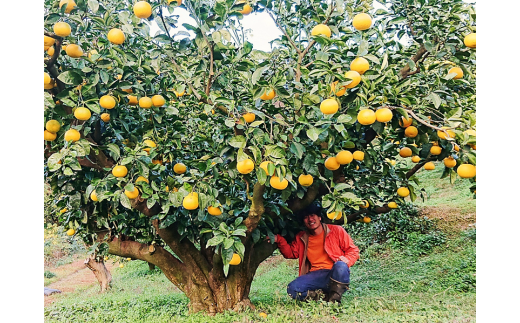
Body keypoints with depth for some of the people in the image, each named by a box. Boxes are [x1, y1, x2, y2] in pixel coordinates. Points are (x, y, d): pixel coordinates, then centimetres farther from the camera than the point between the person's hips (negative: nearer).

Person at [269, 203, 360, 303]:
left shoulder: (337, 231, 8)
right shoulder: (301, 238, 20)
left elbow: (353, 250, 8)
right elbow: (290, 253, 16)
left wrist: (347, 260, -14)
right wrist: (279, 240, 0)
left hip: (335, 274, -2)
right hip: (315, 275, 3)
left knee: (340, 266, -38)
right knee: (292, 289, -24)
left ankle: (334, 298, -18)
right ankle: (326, 297, -16)